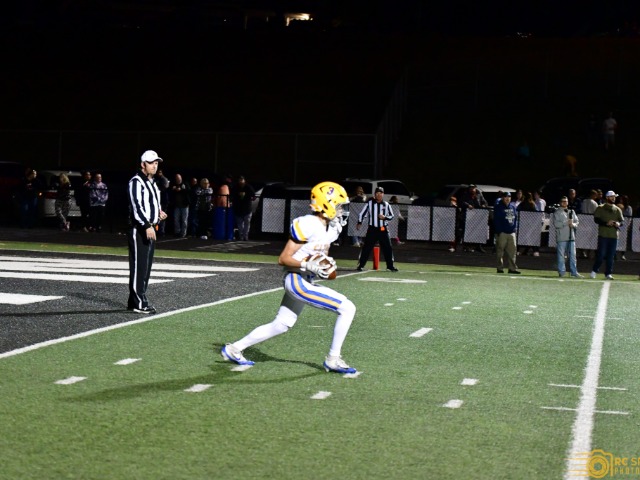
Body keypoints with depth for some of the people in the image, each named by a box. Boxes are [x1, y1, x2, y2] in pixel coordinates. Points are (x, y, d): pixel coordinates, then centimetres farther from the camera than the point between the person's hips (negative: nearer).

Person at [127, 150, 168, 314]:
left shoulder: (153, 183, 20)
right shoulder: (136, 182, -11)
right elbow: (137, 205, -20)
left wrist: (159, 214, 10)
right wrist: (147, 226, -26)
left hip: (150, 229, 10)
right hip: (139, 230, -10)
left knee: (146, 266, 11)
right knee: (139, 266, -9)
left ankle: (136, 300, 17)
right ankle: (139, 303, -8)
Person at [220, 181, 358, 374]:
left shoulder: (331, 227, 9)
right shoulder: (308, 225, -19)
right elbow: (283, 259, -15)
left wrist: (328, 264, 1)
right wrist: (308, 265, -27)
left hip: (307, 282, 10)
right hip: (297, 281, -10)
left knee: (280, 325, 17)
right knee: (348, 308, -13)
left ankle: (234, 349, 27)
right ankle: (333, 359, -4)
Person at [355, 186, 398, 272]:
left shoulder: (386, 205, 5)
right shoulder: (370, 203, 0)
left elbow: (392, 216, 10)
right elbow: (362, 213, 1)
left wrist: (385, 217, -9)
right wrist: (359, 223, -9)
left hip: (383, 229, 2)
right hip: (372, 229, -2)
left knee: (388, 247, 3)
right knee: (366, 247, -4)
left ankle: (390, 266, 14)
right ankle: (360, 265, 2)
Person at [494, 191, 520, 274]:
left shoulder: (513, 207, 15)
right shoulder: (498, 207, -3)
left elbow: (516, 218, 19)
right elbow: (496, 220, -7)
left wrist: (515, 228, 8)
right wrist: (499, 231, -13)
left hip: (511, 232, 6)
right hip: (502, 233, -5)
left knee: (512, 250, 3)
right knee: (500, 251, -2)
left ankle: (512, 268, 5)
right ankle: (500, 268, 3)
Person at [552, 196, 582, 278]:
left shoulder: (572, 212, 19)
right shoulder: (557, 212, 1)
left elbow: (577, 222, 15)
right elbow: (556, 224, -10)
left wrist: (573, 224, -7)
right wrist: (567, 223, -14)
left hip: (571, 236, 5)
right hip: (561, 237, -5)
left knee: (573, 255, 3)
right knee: (561, 255, -3)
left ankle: (574, 272, 4)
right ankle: (561, 272, 3)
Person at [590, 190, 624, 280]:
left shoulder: (618, 210, 15)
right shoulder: (600, 208, 4)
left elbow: (622, 220, 12)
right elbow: (596, 219, -6)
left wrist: (618, 223, -12)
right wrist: (606, 223, -19)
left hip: (614, 235, 3)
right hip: (603, 235, -3)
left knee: (611, 256, 3)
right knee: (601, 254, -4)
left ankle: (608, 273, 9)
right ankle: (594, 271, 10)